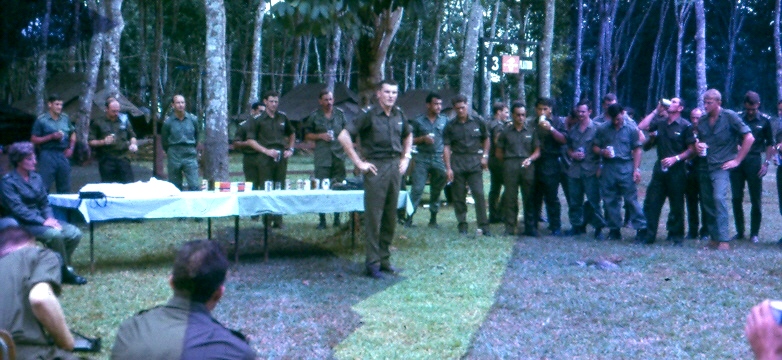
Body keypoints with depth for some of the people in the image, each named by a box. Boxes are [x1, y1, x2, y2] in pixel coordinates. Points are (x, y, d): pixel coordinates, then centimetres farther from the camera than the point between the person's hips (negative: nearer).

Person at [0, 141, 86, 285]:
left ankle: (58, 266, 1)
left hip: (41, 219, 7)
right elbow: (18, 209, -17)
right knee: (54, 233, -32)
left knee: (75, 233, -15)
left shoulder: (36, 178, 11)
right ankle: (65, 272, -14)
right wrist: (43, 222, -25)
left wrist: (50, 218, -10)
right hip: (22, 225, -7)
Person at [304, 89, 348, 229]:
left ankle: (337, 218, 12)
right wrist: (320, 136, -7)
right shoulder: (314, 116, 5)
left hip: (339, 155, 2)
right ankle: (322, 220, 2)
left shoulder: (340, 114, 11)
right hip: (322, 157, -2)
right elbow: (307, 135, 9)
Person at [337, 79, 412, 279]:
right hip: (376, 167, -6)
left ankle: (384, 258, 20)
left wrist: (406, 158, 17)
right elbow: (343, 136, -13)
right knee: (374, 216, -2)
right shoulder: (369, 115, -8)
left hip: (395, 166, 6)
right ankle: (373, 263, 3)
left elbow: (408, 136, 30)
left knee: (390, 216, 10)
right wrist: (359, 163, -12)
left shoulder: (399, 115, 10)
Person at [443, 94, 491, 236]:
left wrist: (485, 156, 4)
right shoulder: (450, 126, 3)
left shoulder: (477, 122, 5)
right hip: (457, 164, 0)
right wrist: (448, 168, -6)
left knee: (479, 194, -7)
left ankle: (484, 225, -4)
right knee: (459, 196, 3)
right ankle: (462, 225, 13)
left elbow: (486, 139, 17)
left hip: (475, 162, 0)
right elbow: (446, 147, 0)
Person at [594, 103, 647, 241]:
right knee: (610, 200, 7)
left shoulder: (631, 128, 2)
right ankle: (614, 229, 16)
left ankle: (641, 228, -3)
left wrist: (636, 169, -7)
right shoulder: (602, 129, 8)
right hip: (608, 168, 3)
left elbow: (637, 149, 1)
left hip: (626, 167, -3)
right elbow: (595, 146, 13)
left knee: (631, 198, -7)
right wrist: (602, 152, -9)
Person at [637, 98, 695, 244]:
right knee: (651, 203, 2)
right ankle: (648, 235, 8)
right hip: (660, 168, 4)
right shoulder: (660, 122, 11)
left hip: (676, 170, -4)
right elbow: (641, 126, 0)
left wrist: (676, 158, -17)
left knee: (676, 205, 5)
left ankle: (676, 236, 14)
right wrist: (656, 111, 2)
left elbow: (691, 149, -4)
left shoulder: (685, 125, -3)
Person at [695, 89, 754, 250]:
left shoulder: (729, 116, -5)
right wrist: (697, 145, 0)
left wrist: (737, 160, -7)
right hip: (704, 168, 6)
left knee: (719, 198, -22)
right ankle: (714, 238, 16)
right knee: (707, 202, 7)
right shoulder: (703, 121, 11)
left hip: (721, 167, -6)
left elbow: (749, 138, -6)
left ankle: (723, 240, -21)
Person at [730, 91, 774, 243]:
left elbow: (770, 143, 7)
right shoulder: (737, 118, 3)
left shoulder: (765, 120, 2)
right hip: (736, 161, 1)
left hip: (754, 161, -1)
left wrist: (767, 163, -1)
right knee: (736, 198, 3)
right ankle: (739, 232, 13)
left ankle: (754, 233, 9)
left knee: (756, 200, 1)